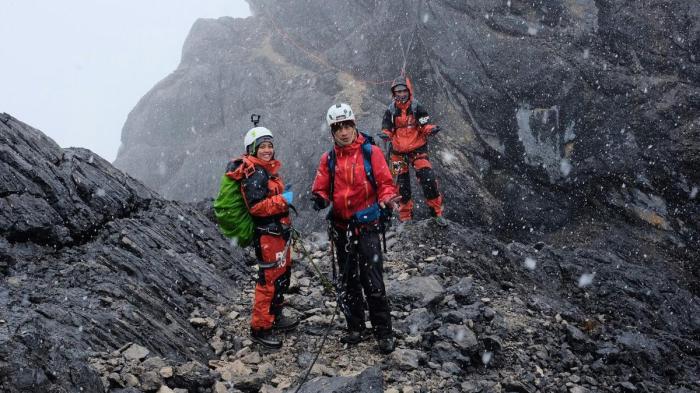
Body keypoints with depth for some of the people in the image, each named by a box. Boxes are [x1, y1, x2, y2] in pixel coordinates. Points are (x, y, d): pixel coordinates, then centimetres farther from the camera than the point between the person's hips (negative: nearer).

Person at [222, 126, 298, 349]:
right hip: (267, 235, -10)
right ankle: (260, 328, 4)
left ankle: (275, 318, 36)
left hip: (279, 232, 10)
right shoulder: (253, 174, -17)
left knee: (282, 276, 20)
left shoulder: (268, 169, 15)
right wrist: (283, 200, -22)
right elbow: (257, 207, -25)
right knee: (270, 281, -6)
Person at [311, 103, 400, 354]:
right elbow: (321, 189, 6)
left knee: (373, 282, -6)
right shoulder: (328, 159, 6)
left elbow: (385, 183, -6)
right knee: (347, 282, 12)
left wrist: (387, 199, -26)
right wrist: (319, 199, -17)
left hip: (367, 226, -4)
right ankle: (356, 328, 25)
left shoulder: (371, 152, -5)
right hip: (341, 228, 4)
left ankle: (384, 333, 4)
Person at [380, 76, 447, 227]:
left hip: (417, 149, -2)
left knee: (428, 180, -13)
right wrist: (385, 135, -18)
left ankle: (437, 212, 0)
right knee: (402, 184, 7)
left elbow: (425, 125, -4)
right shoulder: (390, 111, 1)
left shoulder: (417, 107, -3)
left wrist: (431, 129, -26)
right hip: (399, 152, 2)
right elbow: (387, 129, 6)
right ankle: (405, 217, 20)